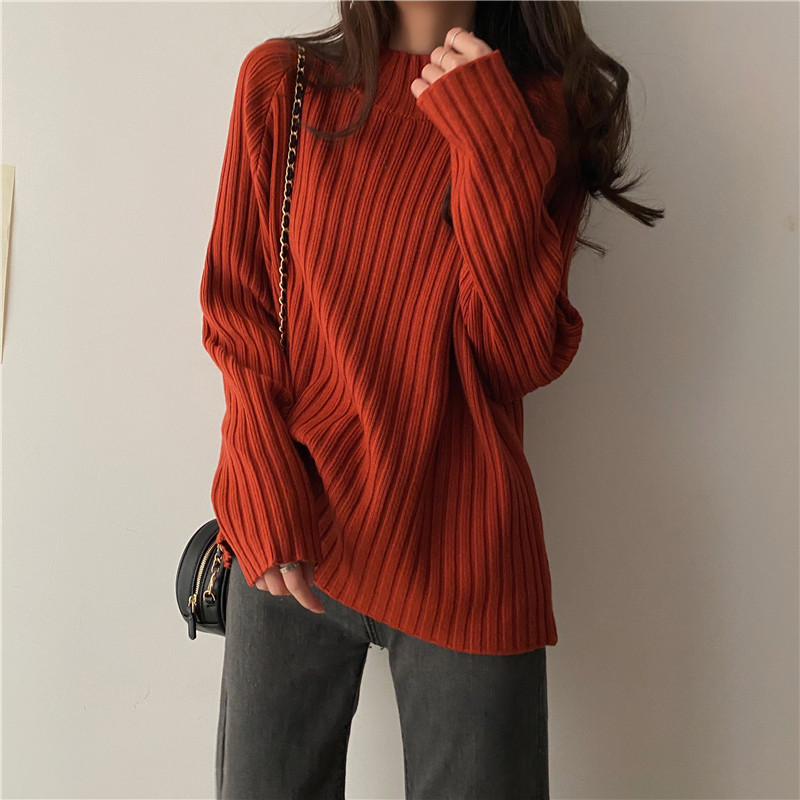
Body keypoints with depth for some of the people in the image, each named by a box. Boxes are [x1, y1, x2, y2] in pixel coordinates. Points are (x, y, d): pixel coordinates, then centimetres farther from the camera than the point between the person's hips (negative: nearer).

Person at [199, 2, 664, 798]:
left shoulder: (548, 106, 3)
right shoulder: (280, 81, 4)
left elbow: (523, 357, -8)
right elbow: (235, 309, 2)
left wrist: (489, 140, -13)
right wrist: (268, 508, -8)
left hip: (460, 556, 0)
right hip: (289, 547, 1)